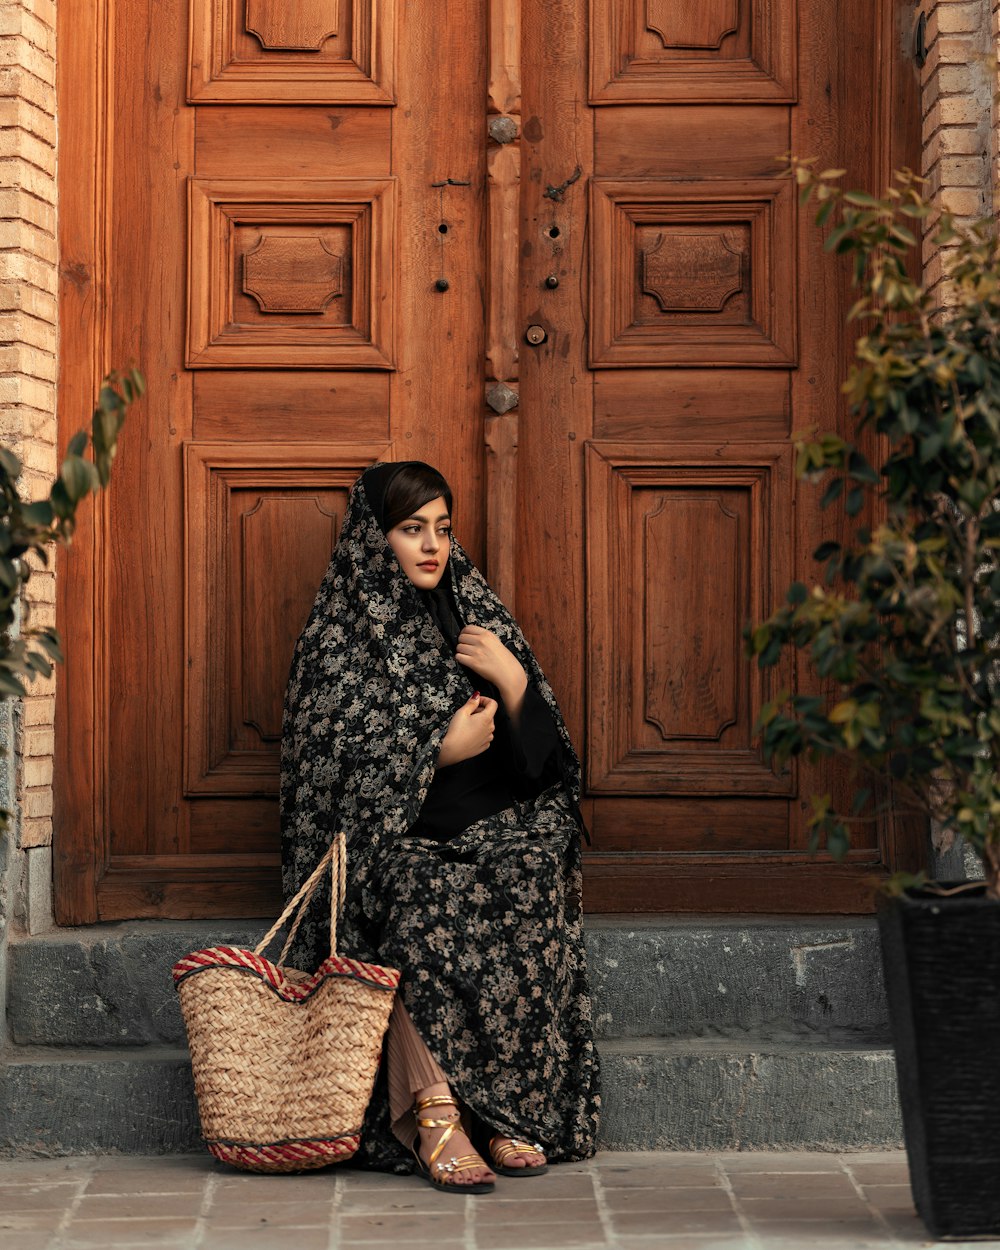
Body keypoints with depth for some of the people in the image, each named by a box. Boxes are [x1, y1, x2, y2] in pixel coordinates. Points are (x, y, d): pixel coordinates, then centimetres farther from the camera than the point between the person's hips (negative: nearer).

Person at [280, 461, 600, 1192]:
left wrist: (513, 680, -6)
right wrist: (443, 751, -11)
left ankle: (511, 1114, -24)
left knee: (525, 901, -30)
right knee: (422, 916, -36)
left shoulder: (478, 618, 17)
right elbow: (337, 771, -5)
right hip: (396, 843, -3)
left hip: (498, 833, 3)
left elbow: (542, 758, 13)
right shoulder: (339, 639, 6)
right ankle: (437, 1114, -35)